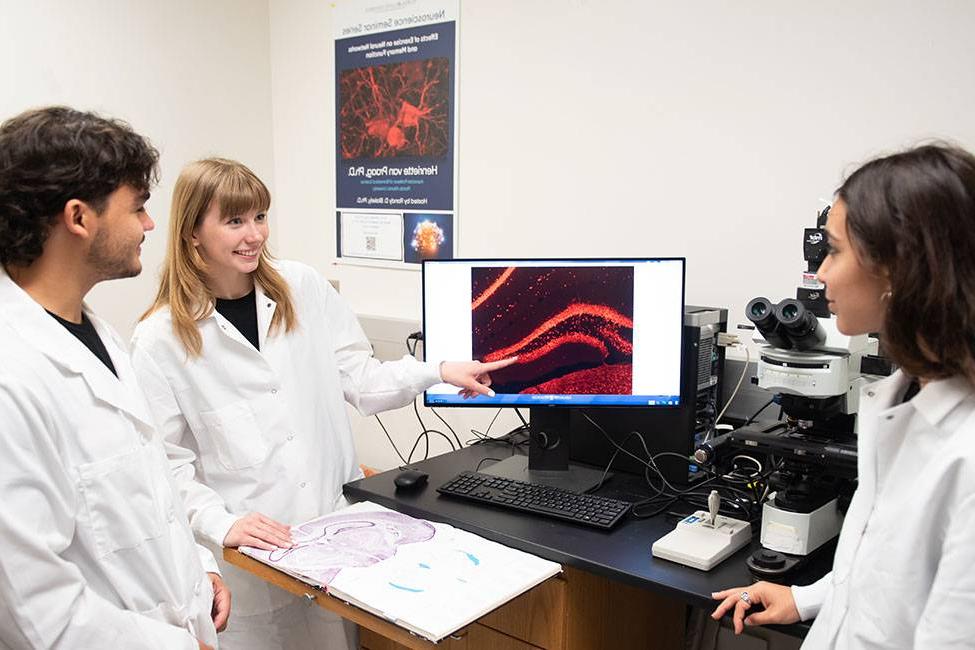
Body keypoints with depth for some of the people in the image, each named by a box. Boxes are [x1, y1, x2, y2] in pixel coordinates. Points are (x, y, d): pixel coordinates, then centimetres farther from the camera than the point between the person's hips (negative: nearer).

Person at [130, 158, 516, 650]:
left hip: (336, 524, 3)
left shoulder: (304, 288, 0)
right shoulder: (159, 341, -7)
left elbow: (360, 380, 3)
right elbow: (167, 463, -5)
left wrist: (439, 372, -8)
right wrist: (221, 525, -17)